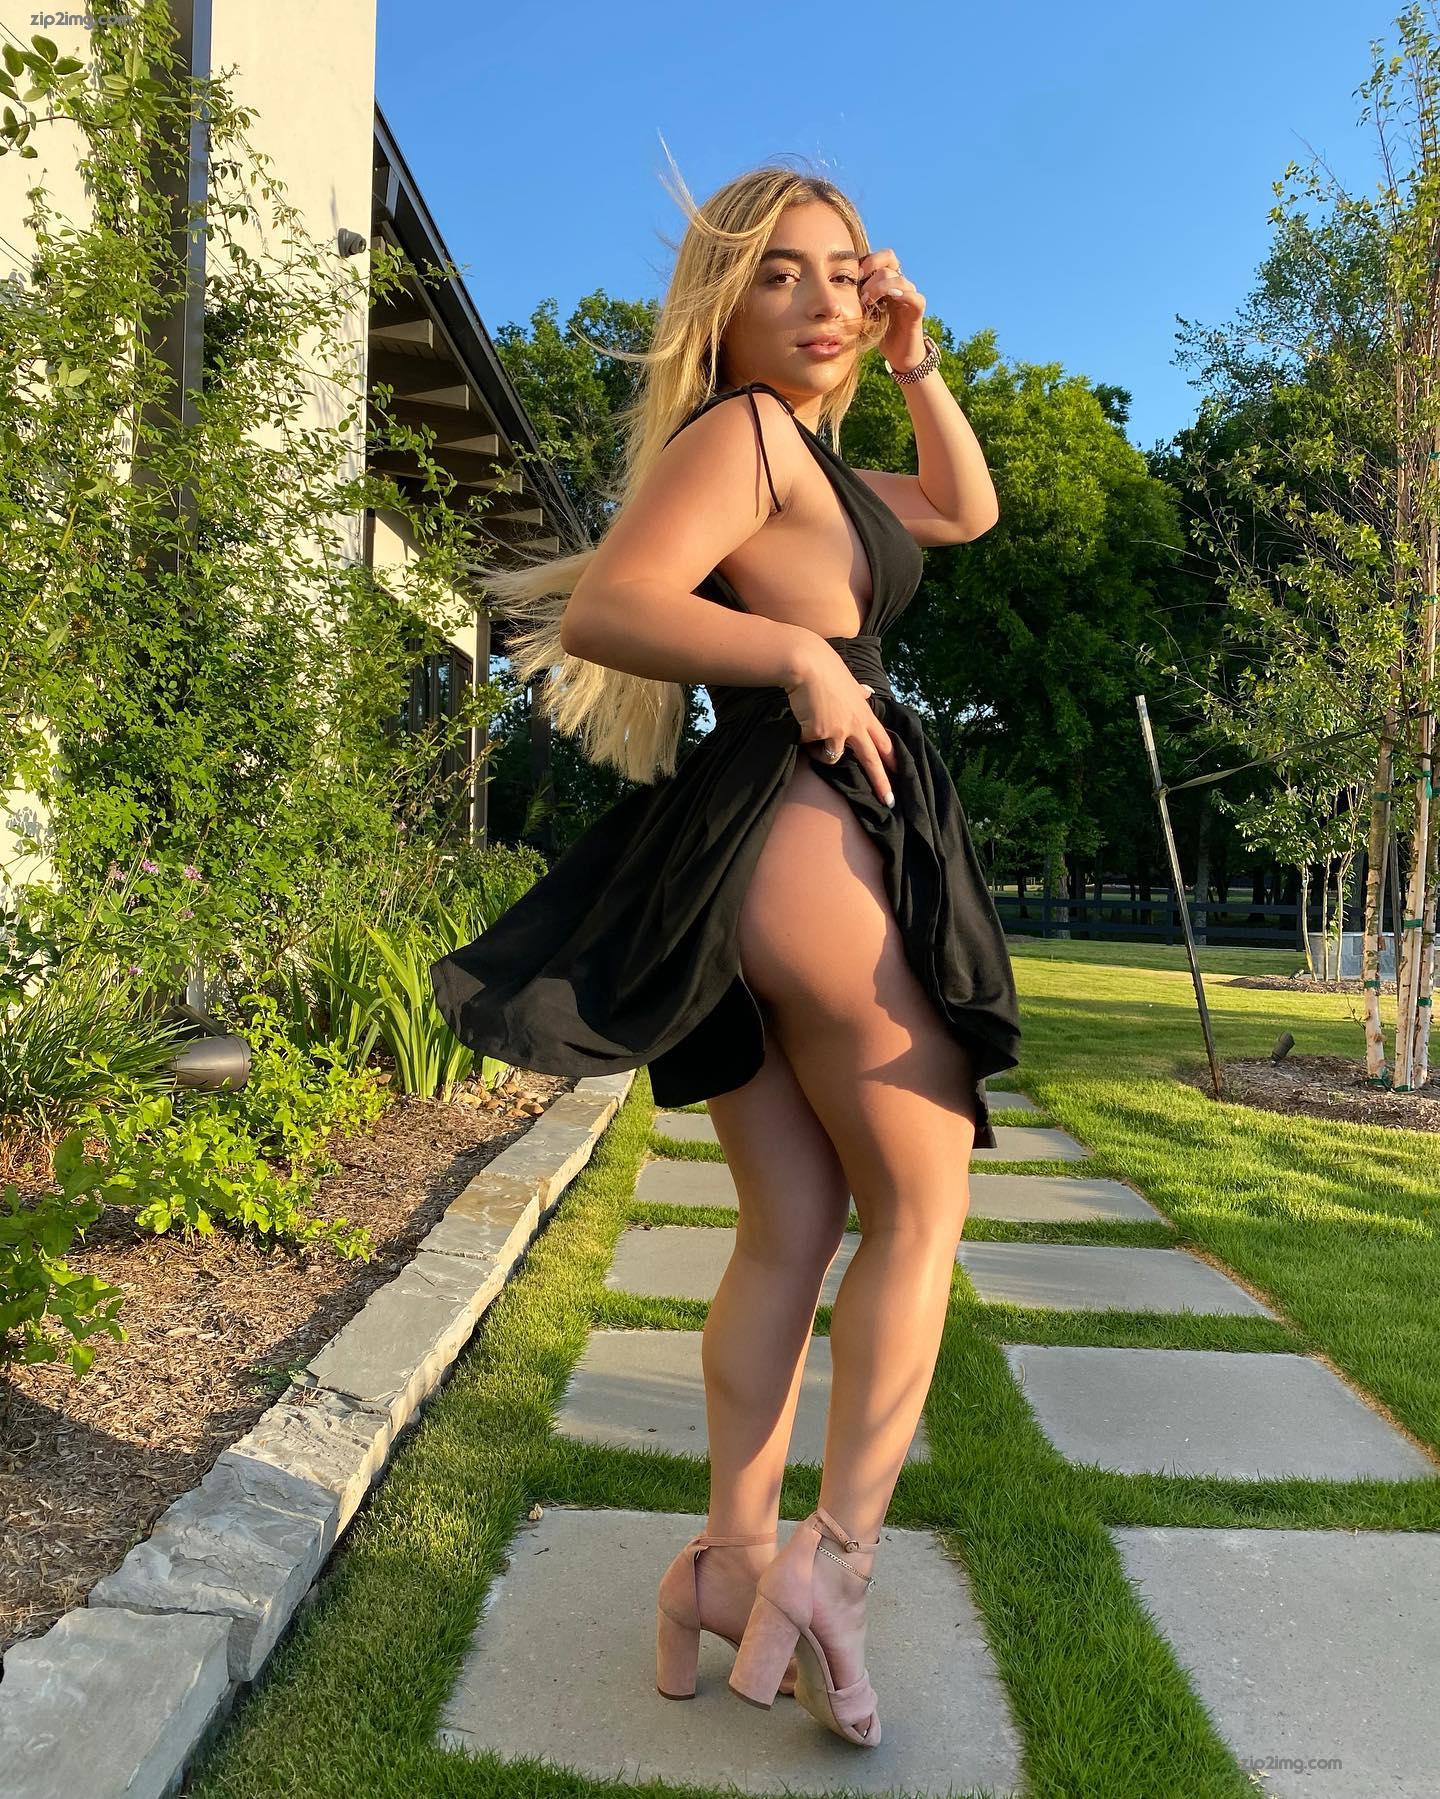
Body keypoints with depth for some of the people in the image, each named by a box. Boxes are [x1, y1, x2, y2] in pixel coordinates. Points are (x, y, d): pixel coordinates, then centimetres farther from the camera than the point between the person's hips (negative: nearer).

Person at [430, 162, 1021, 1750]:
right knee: (921, 1199, 1)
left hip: (732, 870, 9)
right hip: (809, 836, -9)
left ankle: (733, 1559, 13)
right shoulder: (744, 430, -3)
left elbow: (967, 509, 36)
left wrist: (917, 366, 25)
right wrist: (804, 655, -20)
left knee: (792, 1225, 9)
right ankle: (836, 1557, 2)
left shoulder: (803, 456, 26)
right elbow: (600, 610, -18)